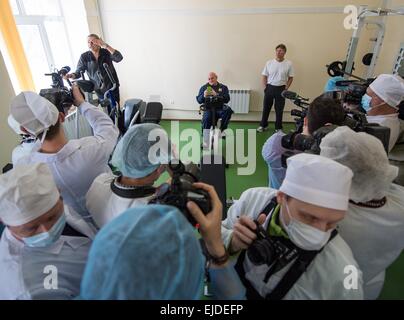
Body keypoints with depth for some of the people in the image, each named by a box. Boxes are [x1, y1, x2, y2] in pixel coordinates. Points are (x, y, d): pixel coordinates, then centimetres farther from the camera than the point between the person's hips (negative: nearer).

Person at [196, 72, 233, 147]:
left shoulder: (223, 87, 13)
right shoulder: (204, 87, 17)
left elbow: (227, 99, -3)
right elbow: (199, 100, 8)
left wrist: (216, 94, -18)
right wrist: (204, 96, -14)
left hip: (220, 108, 0)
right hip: (208, 108, 0)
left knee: (228, 110, -32)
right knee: (206, 118, -31)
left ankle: (221, 129, -17)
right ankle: (205, 142, -25)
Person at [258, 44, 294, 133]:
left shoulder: (289, 64, -3)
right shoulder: (269, 63, 1)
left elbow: (290, 78, 2)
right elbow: (264, 76, 5)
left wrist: (286, 89, -5)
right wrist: (265, 87, -3)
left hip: (281, 89, -1)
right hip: (269, 87, 1)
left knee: (279, 110, 7)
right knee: (266, 108, 9)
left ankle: (278, 127, 19)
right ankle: (263, 125, 24)